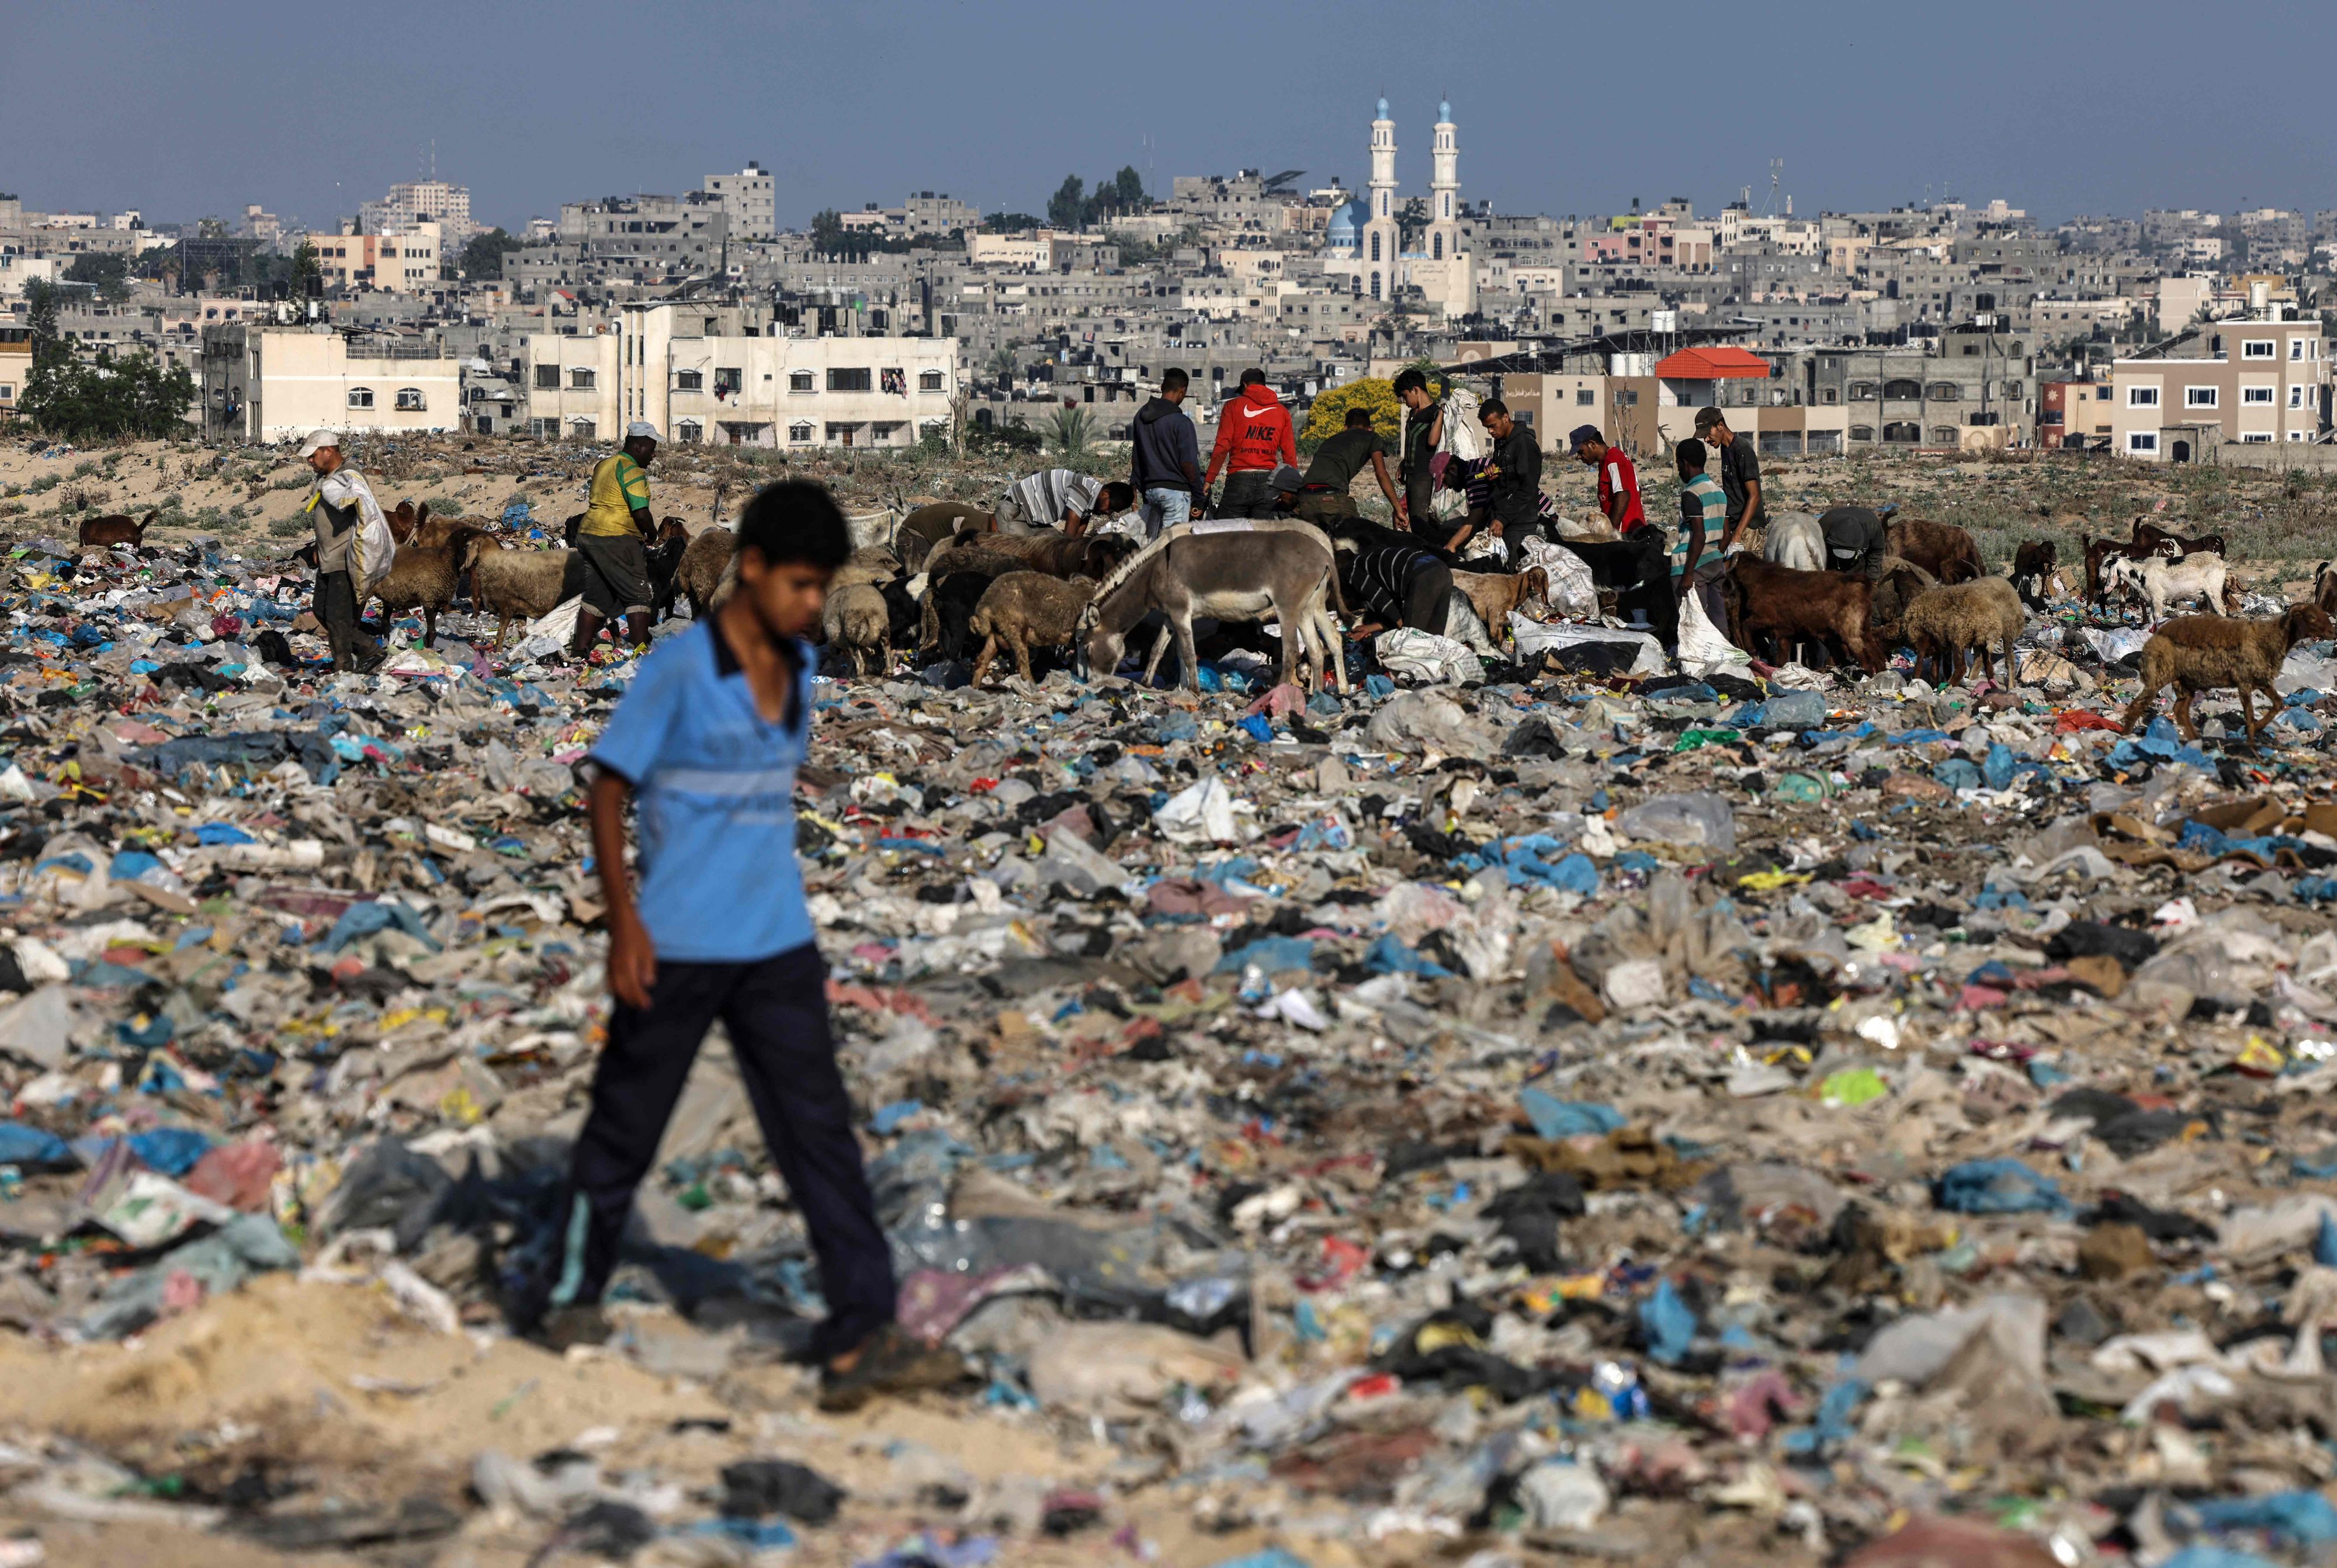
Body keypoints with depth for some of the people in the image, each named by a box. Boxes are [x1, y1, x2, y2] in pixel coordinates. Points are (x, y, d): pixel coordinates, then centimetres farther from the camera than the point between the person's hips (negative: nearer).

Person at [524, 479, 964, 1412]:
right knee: (626, 1127, 9)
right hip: (677, 950, -5)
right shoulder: (679, 670, -13)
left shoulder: (799, 668, 7)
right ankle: (569, 1293, 30)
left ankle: (861, 1339, -6)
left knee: (819, 1131, -3)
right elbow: (609, 790, -10)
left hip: (777, 948, 5)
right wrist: (624, 923, -15)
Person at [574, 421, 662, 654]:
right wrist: (652, 535, 0)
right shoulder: (632, 470, -11)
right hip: (615, 539, -9)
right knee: (639, 595, -3)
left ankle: (579, 651, 14)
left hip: (588, 535, 9)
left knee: (597, 597, 14)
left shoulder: (603, 466, 17)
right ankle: (641, 651, -8)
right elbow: (641, 513, -19)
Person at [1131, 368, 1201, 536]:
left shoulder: (1141, 417, 10)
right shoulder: (1181, 422, -12)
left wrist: (1138, 487, 22)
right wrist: (1199, 496, -4)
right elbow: (1189, 464, -13)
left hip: (1149, 489, 7)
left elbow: (1135, 458, 15)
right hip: (1175, 490, -7)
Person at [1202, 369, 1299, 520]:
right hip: (1269, 482, 3)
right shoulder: (1282, 411, 11)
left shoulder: (1233, 406, 4)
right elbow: (1289, 453, 8)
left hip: (1239, 479, -3)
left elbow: (1222, 447, -4)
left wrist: (1209, 479, -2)